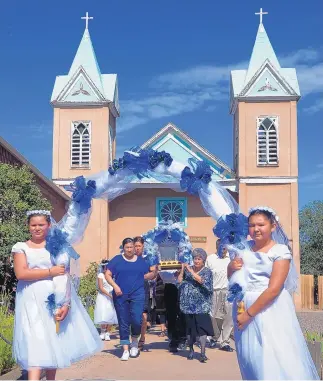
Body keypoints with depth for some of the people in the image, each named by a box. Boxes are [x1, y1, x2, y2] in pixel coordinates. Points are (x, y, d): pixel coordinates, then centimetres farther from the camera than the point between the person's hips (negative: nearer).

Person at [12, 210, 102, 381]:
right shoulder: (21, 247, 5)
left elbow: (65, 277, 0)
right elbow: (21, 273, -10)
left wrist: (66, 304, -11)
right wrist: (50, 272, -10)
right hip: (33, 302, -2)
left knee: (54, 343, 7)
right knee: (35, 344, -10)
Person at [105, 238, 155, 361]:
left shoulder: (141, 260, 10)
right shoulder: (117, 260, 3)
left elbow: (146, 276, 14)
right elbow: (107, 274, 1)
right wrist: (115, 286, -13)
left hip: (137, 294, 0)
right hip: (121, 295, 0)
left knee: (137, 320, -12)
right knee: (123, 323, 3)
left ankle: (135, 342, 17)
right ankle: (125, 350, 13)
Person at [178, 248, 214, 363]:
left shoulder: (207, 271, 1)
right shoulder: (188, 269, 11)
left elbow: (202, 280, -17)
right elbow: (179, 280, 3)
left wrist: (191, 271, -17)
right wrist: (182, 269, -4)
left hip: (201, 305, -3)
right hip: (188, 304, 3)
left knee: (202, 328, -9)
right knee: (189, 327, 11)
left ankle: (202, 353, -5)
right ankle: (191, 350, 25)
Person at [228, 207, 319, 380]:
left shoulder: (280, 251, -7)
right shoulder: (245, 248, 9)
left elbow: (274, 288, -16)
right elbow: (231, 276, 19)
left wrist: (249, 313, -16)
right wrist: (231, 267, -5)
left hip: (270, 310, -5)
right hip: (244, 307, 5)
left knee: (276, 359, -5)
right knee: (250, 358, 10)